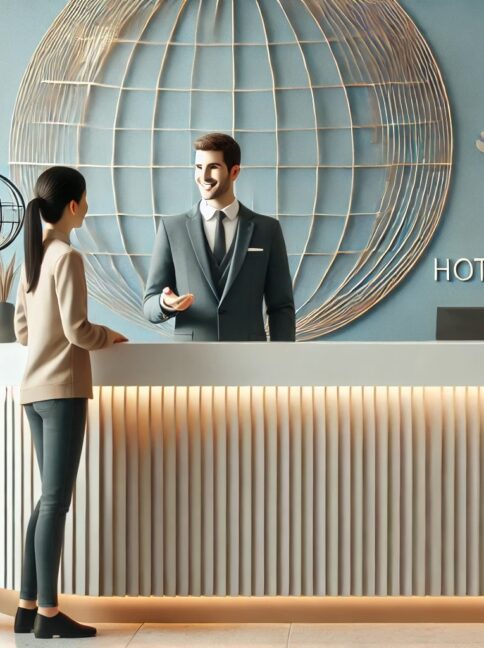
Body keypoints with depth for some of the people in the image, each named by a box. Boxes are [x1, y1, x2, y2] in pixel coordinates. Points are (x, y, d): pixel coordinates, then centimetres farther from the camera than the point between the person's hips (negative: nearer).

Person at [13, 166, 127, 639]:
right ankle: (48, 613, -2)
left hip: (34, 388, 8)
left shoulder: (33, 256, 12)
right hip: (62, 389, -8)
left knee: (49, 498, 14)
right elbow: (76, 329, -16)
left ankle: (28, 606, 15)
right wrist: (110, 337, 1)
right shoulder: (67, 257, -13)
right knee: (57, 500, -5)